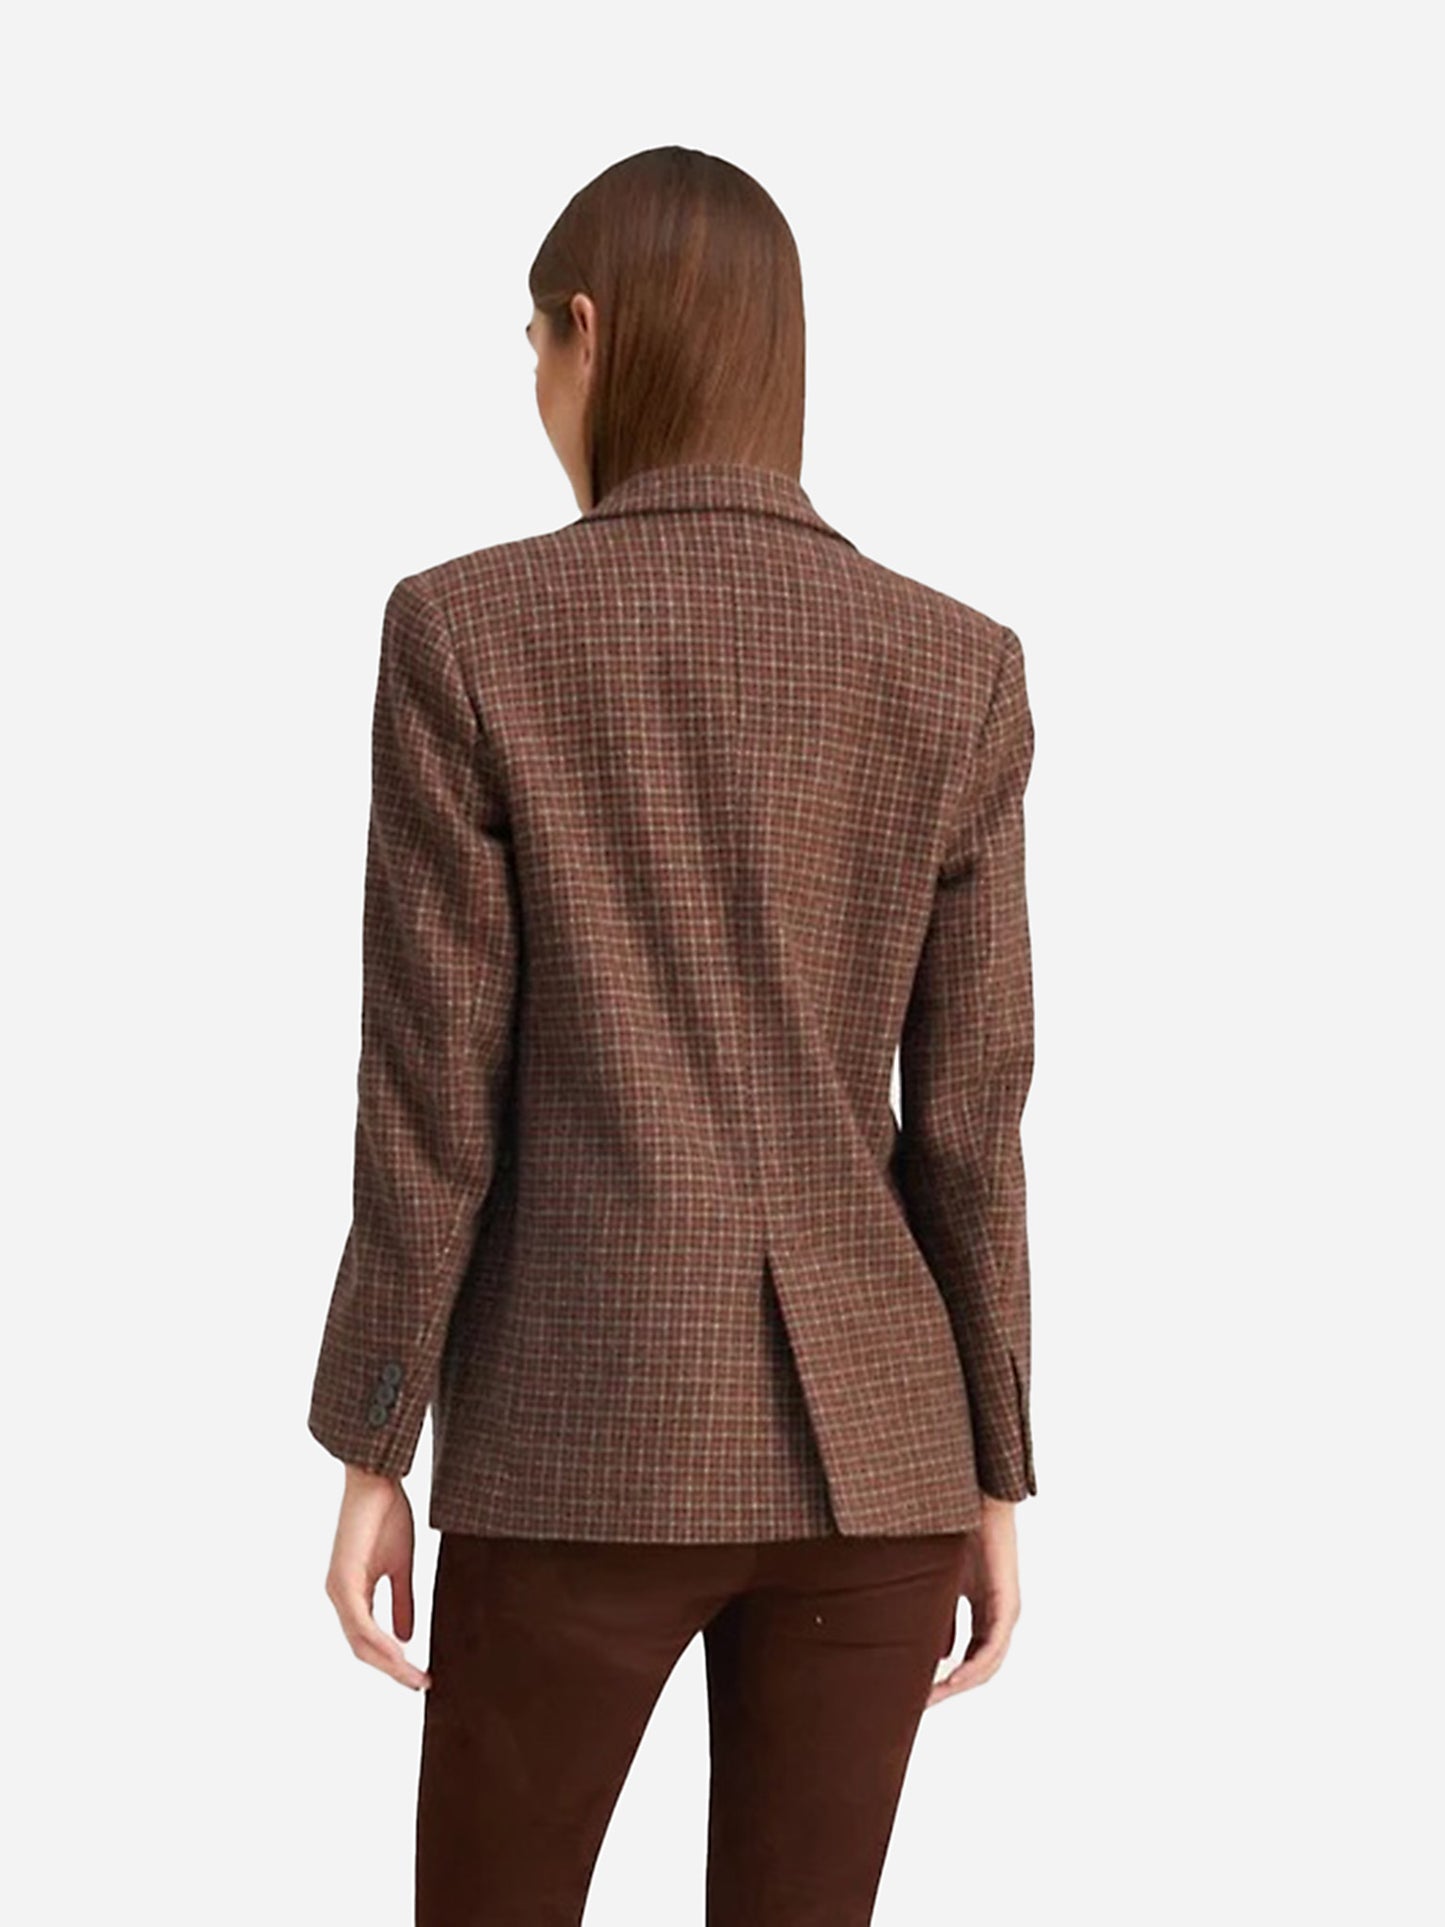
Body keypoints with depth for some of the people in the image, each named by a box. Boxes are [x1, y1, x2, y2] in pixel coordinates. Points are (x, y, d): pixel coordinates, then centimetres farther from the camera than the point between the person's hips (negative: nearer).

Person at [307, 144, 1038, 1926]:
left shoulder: (467, 634, -8)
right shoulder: (958, 670, -1)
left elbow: (432, 1096, -8)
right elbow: (968, 1120, 0)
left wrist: (370, 1456, 0)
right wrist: (993, 1484, 9)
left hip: (584, 1441, -2)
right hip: (864, 1437, 3)